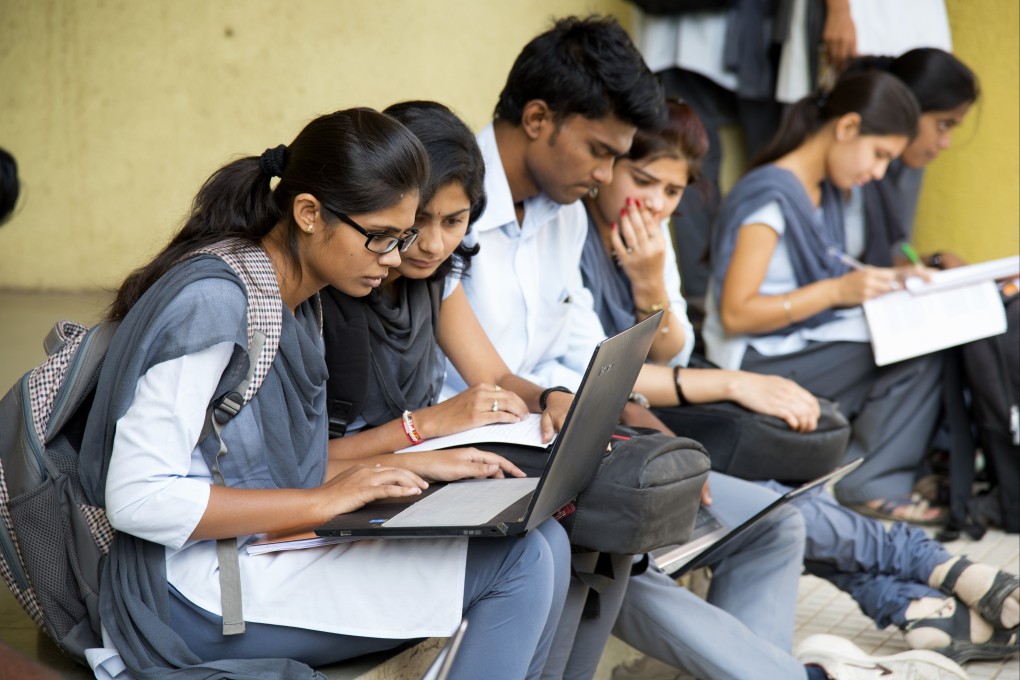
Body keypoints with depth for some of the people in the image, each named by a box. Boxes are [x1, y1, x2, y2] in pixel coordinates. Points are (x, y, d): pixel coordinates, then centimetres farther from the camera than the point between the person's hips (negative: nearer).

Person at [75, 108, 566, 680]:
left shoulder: (296, 301, 10)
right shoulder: (214, 305, -19)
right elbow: (135, 498, -23)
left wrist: (387, 472, 2)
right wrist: (323, 501, -20)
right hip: (201, 596, -9)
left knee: (538, 543, -1)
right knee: (518, 563, -17)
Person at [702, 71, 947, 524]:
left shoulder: (825, 192, 13)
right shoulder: (770, 197, -16)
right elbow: (736, 314, -21)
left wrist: (884, 279, 4)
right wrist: (836, 290, -24)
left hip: (809, 346, 9)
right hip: (757, 366, -9)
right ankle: (872, 485, -6)